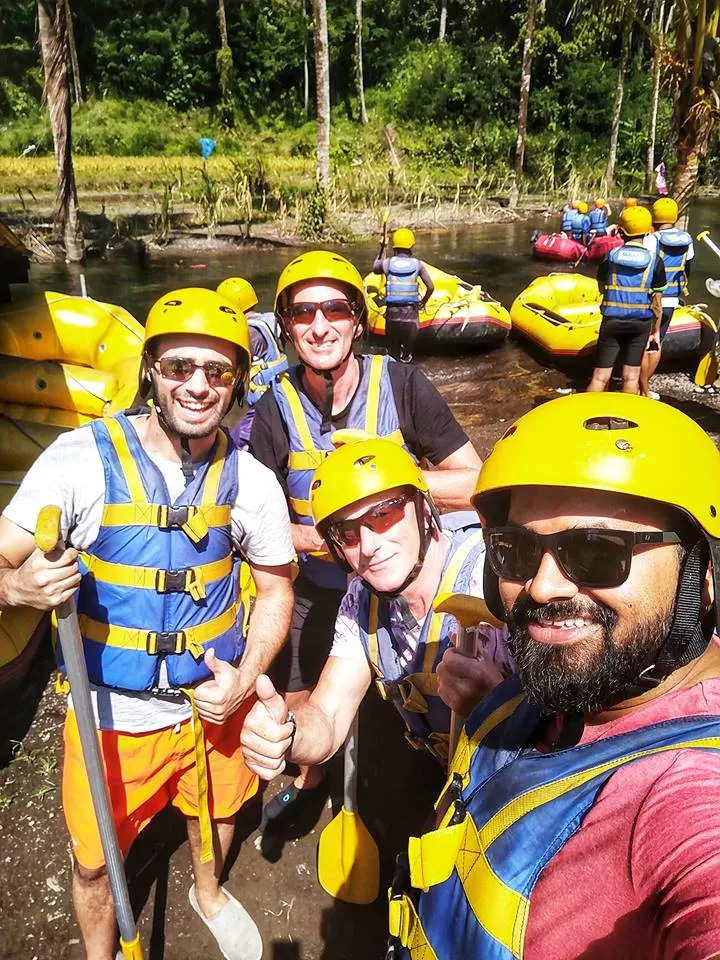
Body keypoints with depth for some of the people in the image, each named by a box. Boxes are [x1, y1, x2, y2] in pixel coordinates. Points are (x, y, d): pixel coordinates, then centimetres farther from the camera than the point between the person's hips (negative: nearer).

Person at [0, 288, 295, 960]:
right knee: (94, 861, 17)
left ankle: (208, 893, 62)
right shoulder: (82, 457, -19)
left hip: (214, 701, 3)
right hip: (110, 711, -2)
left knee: (215, 811, 28)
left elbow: (275, 588, 0)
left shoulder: (251, 481, -11)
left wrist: (245, 677, -13)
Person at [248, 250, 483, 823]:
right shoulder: (277, 408, -14)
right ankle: (308, 780, 56)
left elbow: (475, 484, -18)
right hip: (317, 589, 2)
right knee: (299, 705, 22)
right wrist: (312, 538, -26)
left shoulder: (401, 384, -20)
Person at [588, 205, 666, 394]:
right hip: (640, 324, 0)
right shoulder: (654, 260, -5)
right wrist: (656, 331, 7)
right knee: (631, 377, 9)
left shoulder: (610, 256, -2)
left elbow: (602, 288, 10)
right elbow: (656, 301, -2)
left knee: (600, 377, 4)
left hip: (611, 322, 0)